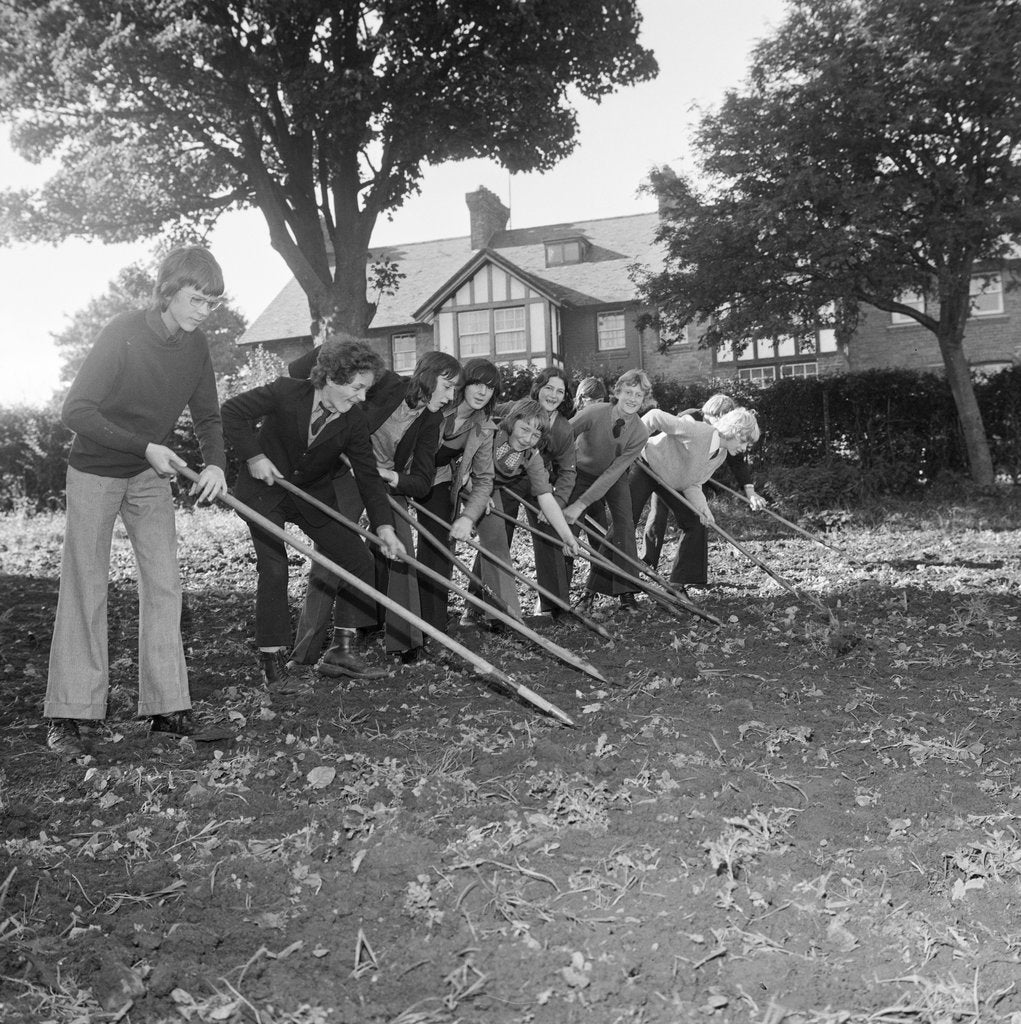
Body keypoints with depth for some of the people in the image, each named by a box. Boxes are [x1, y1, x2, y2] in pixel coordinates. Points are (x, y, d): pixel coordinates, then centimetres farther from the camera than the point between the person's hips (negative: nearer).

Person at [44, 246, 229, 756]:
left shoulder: (195, 344, -5)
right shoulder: (123, 333, -22)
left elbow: (207, 414, 5)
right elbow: (75, 412, -23)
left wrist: (215, 463, -14)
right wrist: (145, 447, -29)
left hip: (150, 476, 5)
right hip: (94, 473, -5)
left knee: (164, 584, 0)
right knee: (85, 590, -3)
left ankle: (165, 706, 6)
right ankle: (66, 714, 6)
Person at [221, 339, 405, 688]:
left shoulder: (354, 422, -13)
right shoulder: (285, 392, -23)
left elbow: (368, 475, -13)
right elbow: (232, 411, -15)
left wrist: (383, 525, -23)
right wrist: (253, 455, -22)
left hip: (313, 498, 5)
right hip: (263, 492, -4)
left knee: (358, 559, -4)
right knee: (274, 569, -13)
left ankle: (343, 650, 4)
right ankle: (272, 659, 1)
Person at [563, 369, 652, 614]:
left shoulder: (640, 433, -24)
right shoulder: (594, 413, -30)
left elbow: (612, 473, -27)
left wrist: (581, 504, -33)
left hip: (614, 478, 2)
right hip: (583, 473, -1)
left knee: (624, 525, -14)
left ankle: (626, 592, -5)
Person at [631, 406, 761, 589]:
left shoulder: (721, 455, -5)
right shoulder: (696, 431, -32)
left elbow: (693, 485, -4)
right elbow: (655, 416, -30)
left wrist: (702, 507, -23)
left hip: (673, 483, 8)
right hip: (645, 467, -8)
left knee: (696, 524, -1)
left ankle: (677, 586, 5)